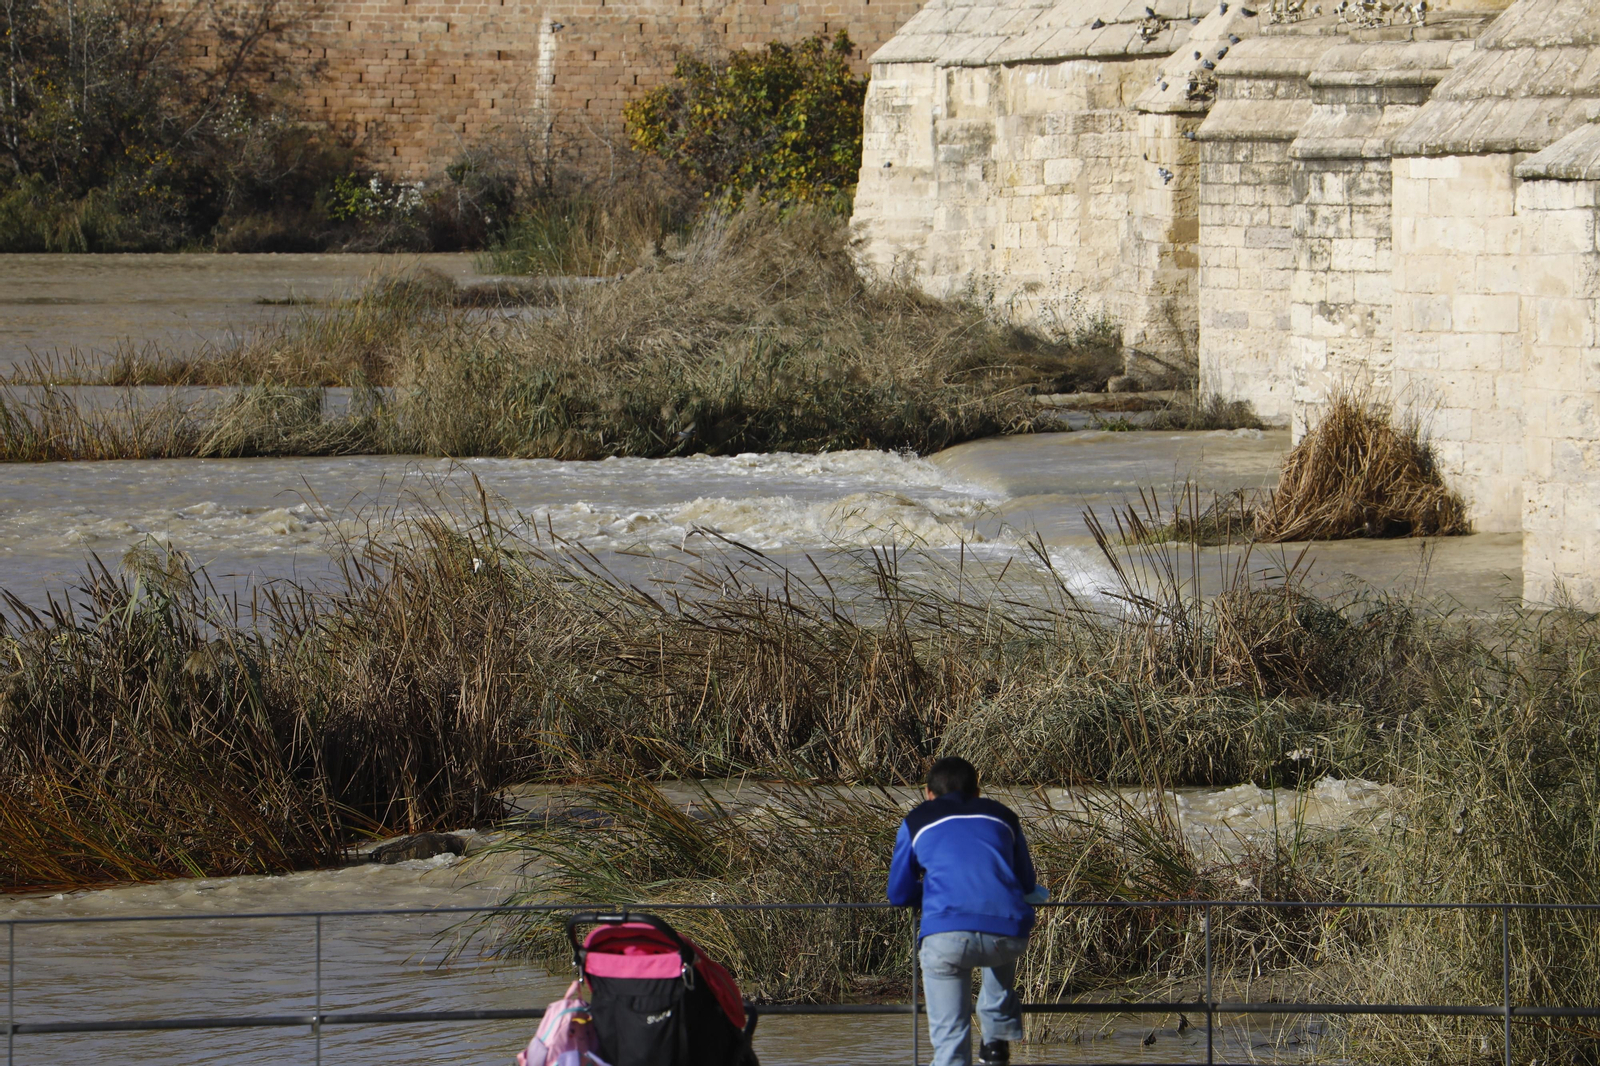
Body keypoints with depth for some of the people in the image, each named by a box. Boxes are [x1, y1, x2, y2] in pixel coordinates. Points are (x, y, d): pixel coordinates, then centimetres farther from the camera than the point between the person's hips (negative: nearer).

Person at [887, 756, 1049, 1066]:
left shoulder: (916, 821, 21)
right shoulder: (1002, 816, 26)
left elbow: (899, 895, 26)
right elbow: (1027, 884, 36)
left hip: (945, 934, -3)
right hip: (1009, 935, 3)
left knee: (949, 1037, 4)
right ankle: (997, 1038, 33)